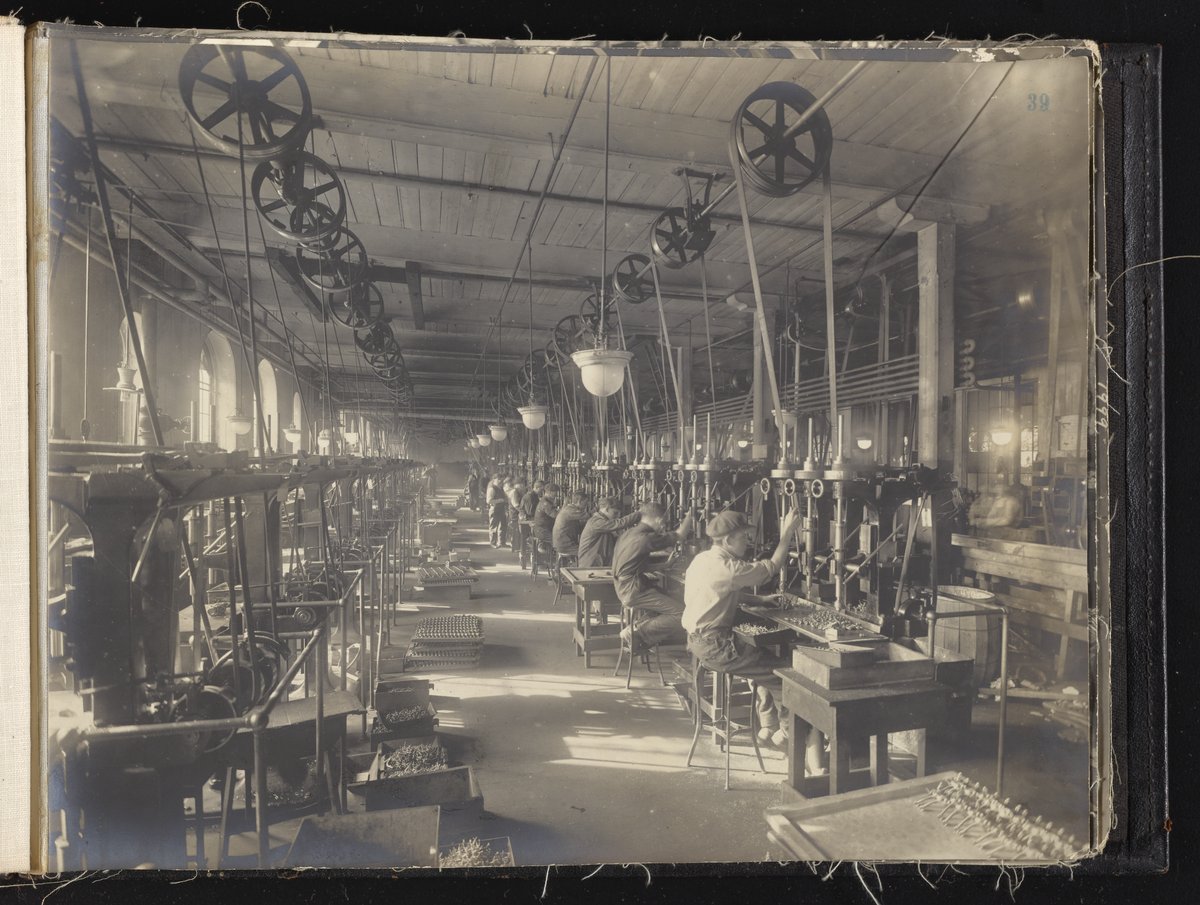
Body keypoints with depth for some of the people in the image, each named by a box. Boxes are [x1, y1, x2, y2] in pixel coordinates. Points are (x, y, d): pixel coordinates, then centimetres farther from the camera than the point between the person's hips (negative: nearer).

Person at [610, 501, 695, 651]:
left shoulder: (631, 532, 9)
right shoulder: (646, 538, -19)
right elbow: (680, 535, -11)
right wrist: (690, 515, 2)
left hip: (623, 587, 10)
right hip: (633, 591, -10)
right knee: (681, 613, -11)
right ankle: (634, 632, -8)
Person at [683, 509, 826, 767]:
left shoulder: (702, 559, 8)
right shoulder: (725, 567, -22)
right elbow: (770, 569, -17)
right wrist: (786, 534, -9)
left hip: (698, 638, 10)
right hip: (715, 646, -10)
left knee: (765, 656, 23)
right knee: (786, 671, -3)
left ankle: (768, 726, 29)